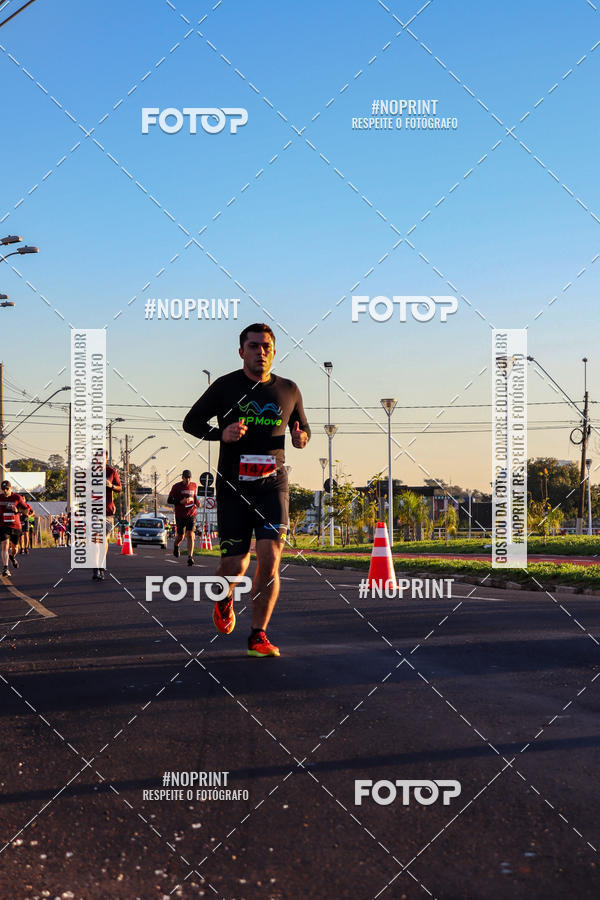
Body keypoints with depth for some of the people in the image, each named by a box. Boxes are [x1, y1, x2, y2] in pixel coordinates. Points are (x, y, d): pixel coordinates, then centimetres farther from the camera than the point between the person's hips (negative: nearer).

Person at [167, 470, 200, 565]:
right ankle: (176, 545, 42)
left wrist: (197, 502, 5)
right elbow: (169, 500, -3)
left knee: (190, 535, -11)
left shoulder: (194, 485, 7)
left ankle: (190, 557, -15)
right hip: (180, 515, -1)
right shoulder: (176, 487, -4)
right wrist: (181, 502, -17)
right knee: (180, 536, 6)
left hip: (191, 514, 1)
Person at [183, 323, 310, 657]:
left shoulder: (289, 390, 8)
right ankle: (224, 599, 36)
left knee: (270, 559, -11)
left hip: (273, 483, 1)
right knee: (235, 565, -1)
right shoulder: (225, 386, 1)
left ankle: (258, 635, 0)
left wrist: (302, 437, -3)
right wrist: (221, 433, -14)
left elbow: (302, 426, 22)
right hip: (234, 484, -1)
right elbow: (191, 421, 5)